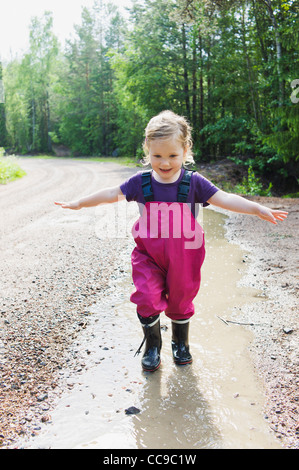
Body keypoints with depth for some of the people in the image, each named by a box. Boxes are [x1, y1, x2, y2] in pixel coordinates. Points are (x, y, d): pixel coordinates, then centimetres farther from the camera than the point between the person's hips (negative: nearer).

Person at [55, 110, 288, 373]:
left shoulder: (193, 182, -9)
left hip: (183, 258, 0)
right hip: (149, 256, 0)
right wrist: (78, 204, 8)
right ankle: (152, 346, 20)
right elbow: (111, 194, 4)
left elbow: (224, 199, -12)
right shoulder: (141, 183, -5)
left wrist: (258, 209, -22)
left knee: (180, 301, 14)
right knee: (147, 300, -7)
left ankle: (181, 343, 41)